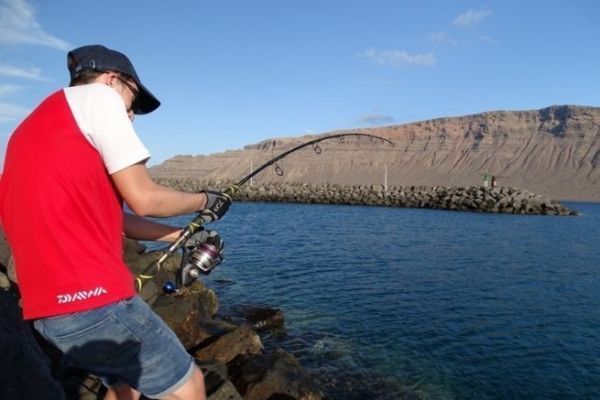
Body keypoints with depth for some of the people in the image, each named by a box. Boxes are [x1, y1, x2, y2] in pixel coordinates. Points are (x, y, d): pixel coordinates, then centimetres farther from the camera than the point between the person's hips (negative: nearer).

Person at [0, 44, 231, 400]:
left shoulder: (31, 129, 23)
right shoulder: (97, 96, -3)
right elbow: (144, 198, -9)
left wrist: (181, 236, 22)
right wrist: (204, 201, 9)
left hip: (47, 305, 10)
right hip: (91, 295, -9)